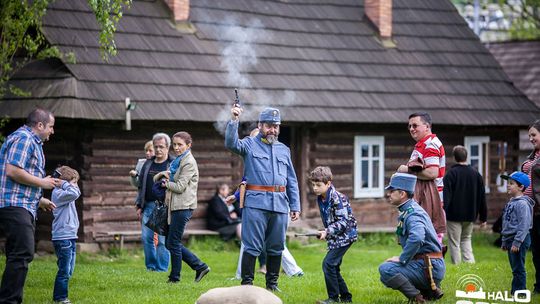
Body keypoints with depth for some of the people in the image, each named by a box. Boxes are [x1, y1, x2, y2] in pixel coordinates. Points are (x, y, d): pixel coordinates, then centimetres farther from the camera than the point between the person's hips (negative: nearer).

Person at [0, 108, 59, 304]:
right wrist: (42, 183, -11)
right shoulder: (23, 138, -9)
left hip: (24, 208, 11)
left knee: (20, 256, 10)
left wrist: (39, 201, 24)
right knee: (23, 254, -18)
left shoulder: (32, 142, 25)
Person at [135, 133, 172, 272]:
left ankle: (162, 268, 2)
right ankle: (150, 266, 14)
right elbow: (141, 186, 20)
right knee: (146, 238, 3)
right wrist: (139, 206, 15)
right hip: (148, 206, 5)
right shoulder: (148, 164, 16)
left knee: (162, 240, -5)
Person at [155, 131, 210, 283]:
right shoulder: (177, 161, 18)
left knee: (173, 243, -5)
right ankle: (200, 266, 13)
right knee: (170, 243, 9)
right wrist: (162, 174, -4)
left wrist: (166, 183, 0)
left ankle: (175, 277, 5)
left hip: (183, 206, -10)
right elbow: (155, 179, 19)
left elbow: (180, 187, -16)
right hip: (175, 206, 10)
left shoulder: (189, 163, -10)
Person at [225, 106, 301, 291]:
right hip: (255, 204, -5)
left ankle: (272, 283, 18)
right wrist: (234, 121, -27)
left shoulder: (284, 150, 19)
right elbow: (231, 144, -15)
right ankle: (247, 283, -4)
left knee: (276, 247, 9)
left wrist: (295, 206, 13)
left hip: (280, 205, 5)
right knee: (252, 246, -7)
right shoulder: (250, 144, 7)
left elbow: (292, 181, 20)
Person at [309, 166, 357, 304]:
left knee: (328, 263, -15)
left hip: (345, 236, -9)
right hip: (335, 238, 9)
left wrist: (327, 232, -27)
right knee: (333, 267, 11)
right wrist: (325, 233, 10)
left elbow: (343, 222, -23)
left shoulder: (338, 198, -20)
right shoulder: (320, 199, 7)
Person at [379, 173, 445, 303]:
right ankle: (432, 289, 15)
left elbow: (416, 238, -36)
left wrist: (402, 259, -25)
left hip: (430, 267, -10)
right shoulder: (406, 210, 16)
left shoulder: (412, 213, -16)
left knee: (386, 269, -23)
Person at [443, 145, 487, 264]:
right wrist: (483, 217, 16)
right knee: (466, 239, 20)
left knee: (454, 243, 2)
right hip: (470, 215, 5)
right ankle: (470, 263, 4)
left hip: (454, 215, -5)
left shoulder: (451, 173, -10)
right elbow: (482, 197, 10)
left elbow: (445, 196, -16)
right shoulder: (476, 174, 6)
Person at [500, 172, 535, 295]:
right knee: (515, 268, 15)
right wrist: (505, 241, 23)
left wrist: (517, 242, -24)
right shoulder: (511, 202, 15)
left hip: (519, 240, -10)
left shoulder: (522, 204, -16)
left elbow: (524, 225, -22)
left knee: (518, 268, -6)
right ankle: (515, 293, 22)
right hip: (510, 239, 10)